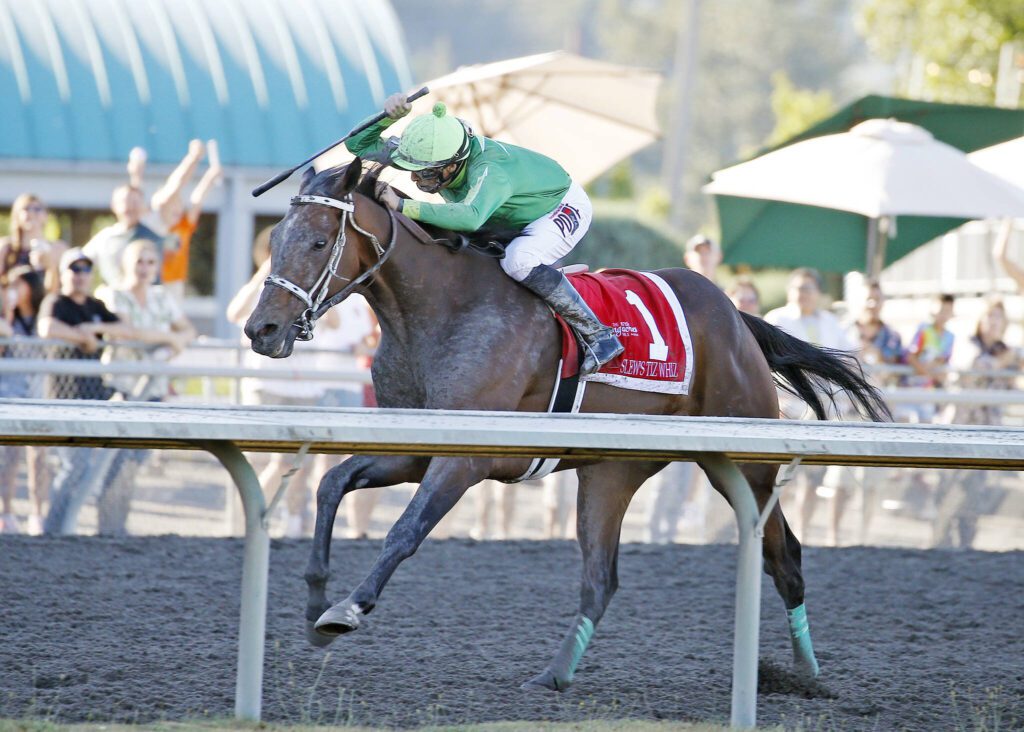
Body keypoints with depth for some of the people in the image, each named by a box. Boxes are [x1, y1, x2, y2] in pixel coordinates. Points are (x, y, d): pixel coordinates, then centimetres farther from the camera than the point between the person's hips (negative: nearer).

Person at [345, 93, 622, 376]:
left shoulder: (489, 170, -42)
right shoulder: (429, 152, -20)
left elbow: (471, 216, -63)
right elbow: (358, 145, -16)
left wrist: (402, 206, -63)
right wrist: (388, 116, -36)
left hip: (565, 207, -8)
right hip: (514, 220, 8)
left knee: (518, 260, -34)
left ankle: (598, 336, -25)